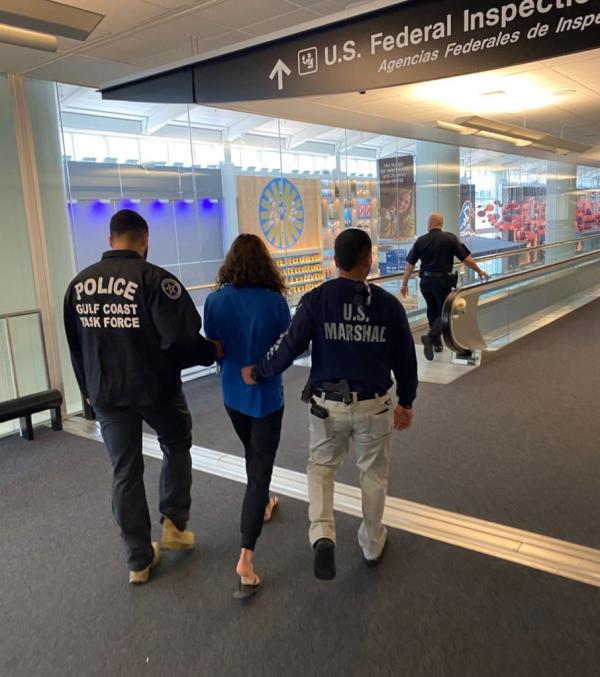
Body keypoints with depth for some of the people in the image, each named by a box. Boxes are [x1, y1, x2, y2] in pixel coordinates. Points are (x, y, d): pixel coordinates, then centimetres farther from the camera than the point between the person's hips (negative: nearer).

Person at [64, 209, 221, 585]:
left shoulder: (79, 283, 2)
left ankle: (139, 560, 24)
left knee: (125, 471, 13)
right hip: (155, 387, -4)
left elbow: (76, 345, 10)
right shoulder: (154, 278, -17)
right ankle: (174, 525, 25)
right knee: (177, 447, 24)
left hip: (106, 393, 5)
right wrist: (213, 350, -5)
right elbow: (182, 339, -24)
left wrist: (89, 388, 22)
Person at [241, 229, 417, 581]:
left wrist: (257, 372, 4)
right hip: (375, 405, 1)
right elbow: (405, 359, -1)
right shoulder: (389, 304, -7)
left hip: (329, 404, 0)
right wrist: (406, 402, 14)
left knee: (321, 466, 20)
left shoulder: (316, 299, -11)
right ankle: (372, 542, 37)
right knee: (374, 473, 20)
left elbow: (289, 347, -14)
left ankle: (322, 535, 0)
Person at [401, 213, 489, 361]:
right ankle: (430, 337, -18)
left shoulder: (420, 241, 2)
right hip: (442, 281, -3)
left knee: (432, 311, 19)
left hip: (426, 281, 4)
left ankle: (437, 343, 27)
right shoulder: (450, 238, -5)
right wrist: (479, 271, 11)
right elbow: (466, 259, -4)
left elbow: (410, 264, 2)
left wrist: (404, 284, 11)